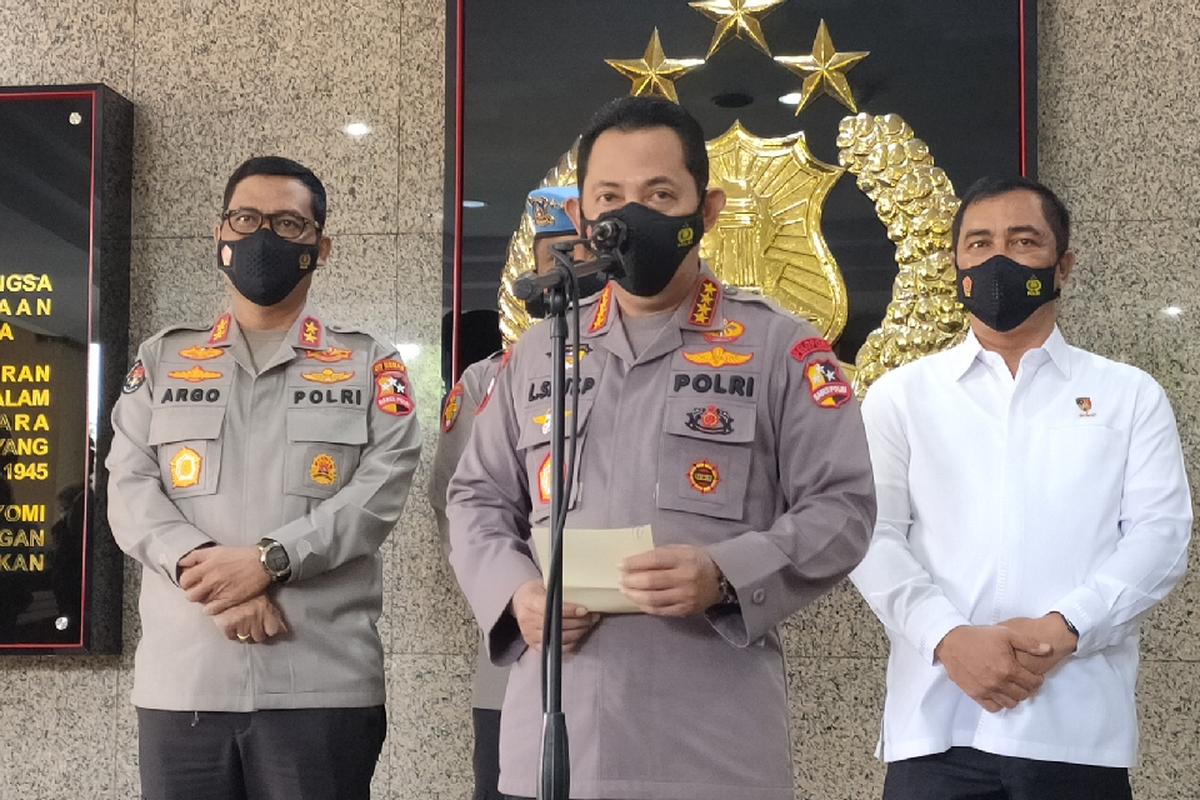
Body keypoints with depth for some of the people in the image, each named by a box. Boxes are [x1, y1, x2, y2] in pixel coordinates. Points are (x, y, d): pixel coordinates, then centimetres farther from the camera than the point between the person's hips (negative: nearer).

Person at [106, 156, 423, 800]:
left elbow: (381, 490, -4)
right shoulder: (161, 361, 16)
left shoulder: (370, 367, 10)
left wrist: (269, 559, -16)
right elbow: (131, 492, 5)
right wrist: (204, 568, -13)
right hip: (181, 679, 2)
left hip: (323, 682, -2)